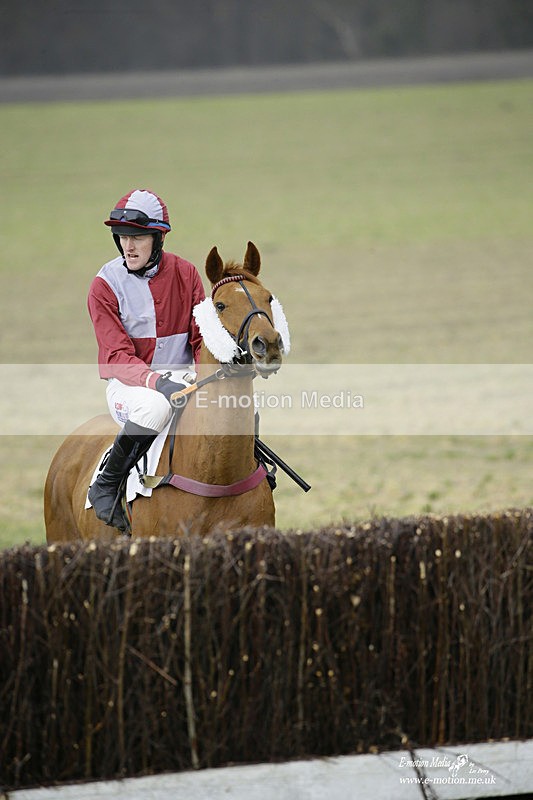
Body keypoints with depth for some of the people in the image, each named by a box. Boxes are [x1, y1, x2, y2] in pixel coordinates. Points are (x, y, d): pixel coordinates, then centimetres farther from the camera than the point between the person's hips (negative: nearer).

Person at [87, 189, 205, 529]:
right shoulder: (106, 284, -7)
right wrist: (155, 380, -33)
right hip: (129, 383, -4)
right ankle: (105, 487, -21)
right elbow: (118, 356, -14)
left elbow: (202, 339, 3)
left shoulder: (185, 274, 2)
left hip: (181, 378, 4)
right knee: (156, 406, -39)